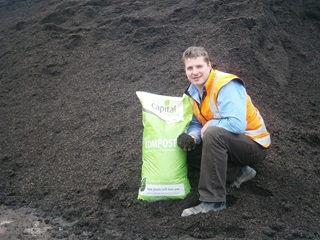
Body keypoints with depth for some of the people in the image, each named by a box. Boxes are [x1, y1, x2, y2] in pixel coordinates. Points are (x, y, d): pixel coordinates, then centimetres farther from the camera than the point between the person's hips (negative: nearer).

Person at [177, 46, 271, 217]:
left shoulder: (226, 85, -24)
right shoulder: (193, 90, 3)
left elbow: (237, 124, -36)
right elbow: (195, 124, 6)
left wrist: (210, 125, -20)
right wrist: (191, 137, -18)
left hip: (254, 145, -9)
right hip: (224, 141, 9)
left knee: (213, 134, -35)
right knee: (187, 149, 0)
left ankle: (213, 201, -30)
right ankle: (238, 172, -1)